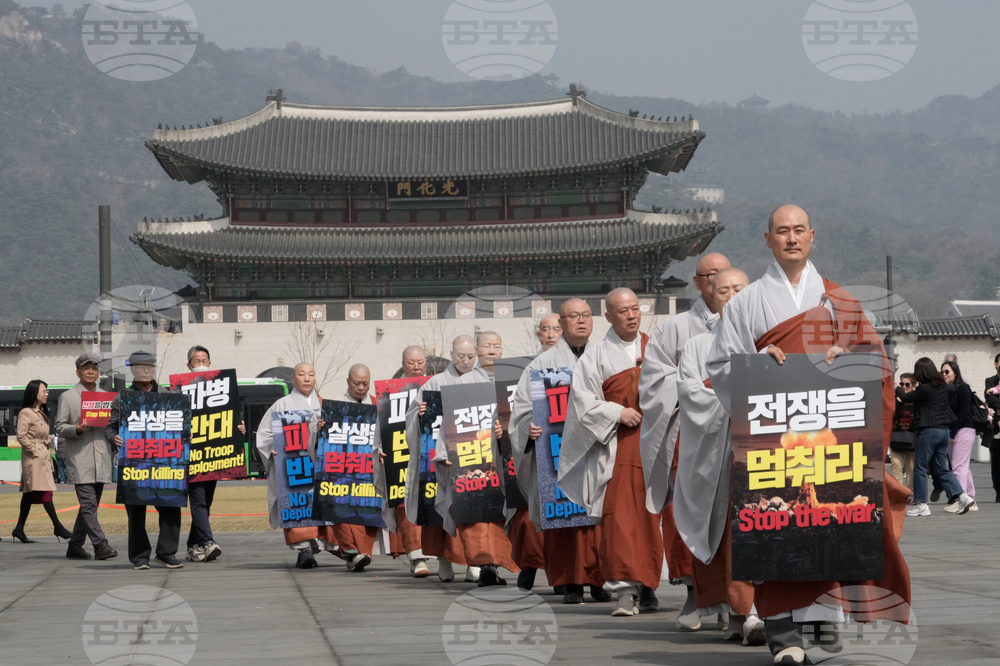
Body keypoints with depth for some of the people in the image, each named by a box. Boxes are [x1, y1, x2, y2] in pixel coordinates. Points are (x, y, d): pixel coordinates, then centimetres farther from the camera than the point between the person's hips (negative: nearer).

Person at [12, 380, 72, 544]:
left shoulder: (42, 414, 19)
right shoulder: (26, 413, -9)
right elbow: (21, 437, -14)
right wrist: (35, 450, -15)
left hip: (43, 458, 9)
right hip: (34, 458, -9)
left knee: (29, 493, 7)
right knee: (44, 491, -11)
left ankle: (19, 529, 8)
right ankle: (58, 527, -15)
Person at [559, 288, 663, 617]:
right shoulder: (597, 355, 6)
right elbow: (583, 400, -1)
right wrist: (617, 413, -12)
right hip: (616, 445, -3)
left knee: (652, 514, 4)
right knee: (618, 516, -13)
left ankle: (646, 583, 17)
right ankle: (626, 590, -15)